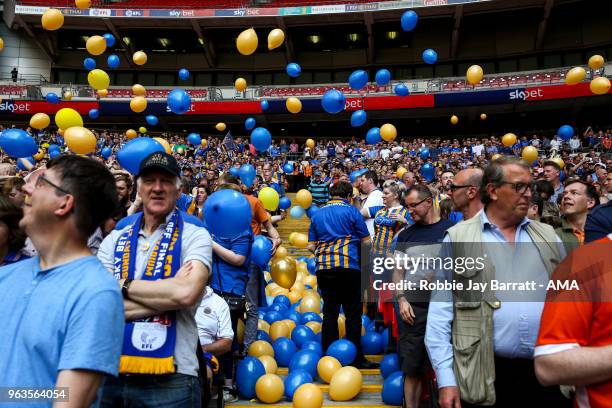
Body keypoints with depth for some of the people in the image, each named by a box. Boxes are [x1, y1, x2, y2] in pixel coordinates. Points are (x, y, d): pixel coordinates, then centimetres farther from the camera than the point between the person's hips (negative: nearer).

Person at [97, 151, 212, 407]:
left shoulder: (194, 236, -2)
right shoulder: (114, 240, 6)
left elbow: (187, 293, -19)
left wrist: (124, 285, -8)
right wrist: (169, 292, -12)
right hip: (112, 374, 3)